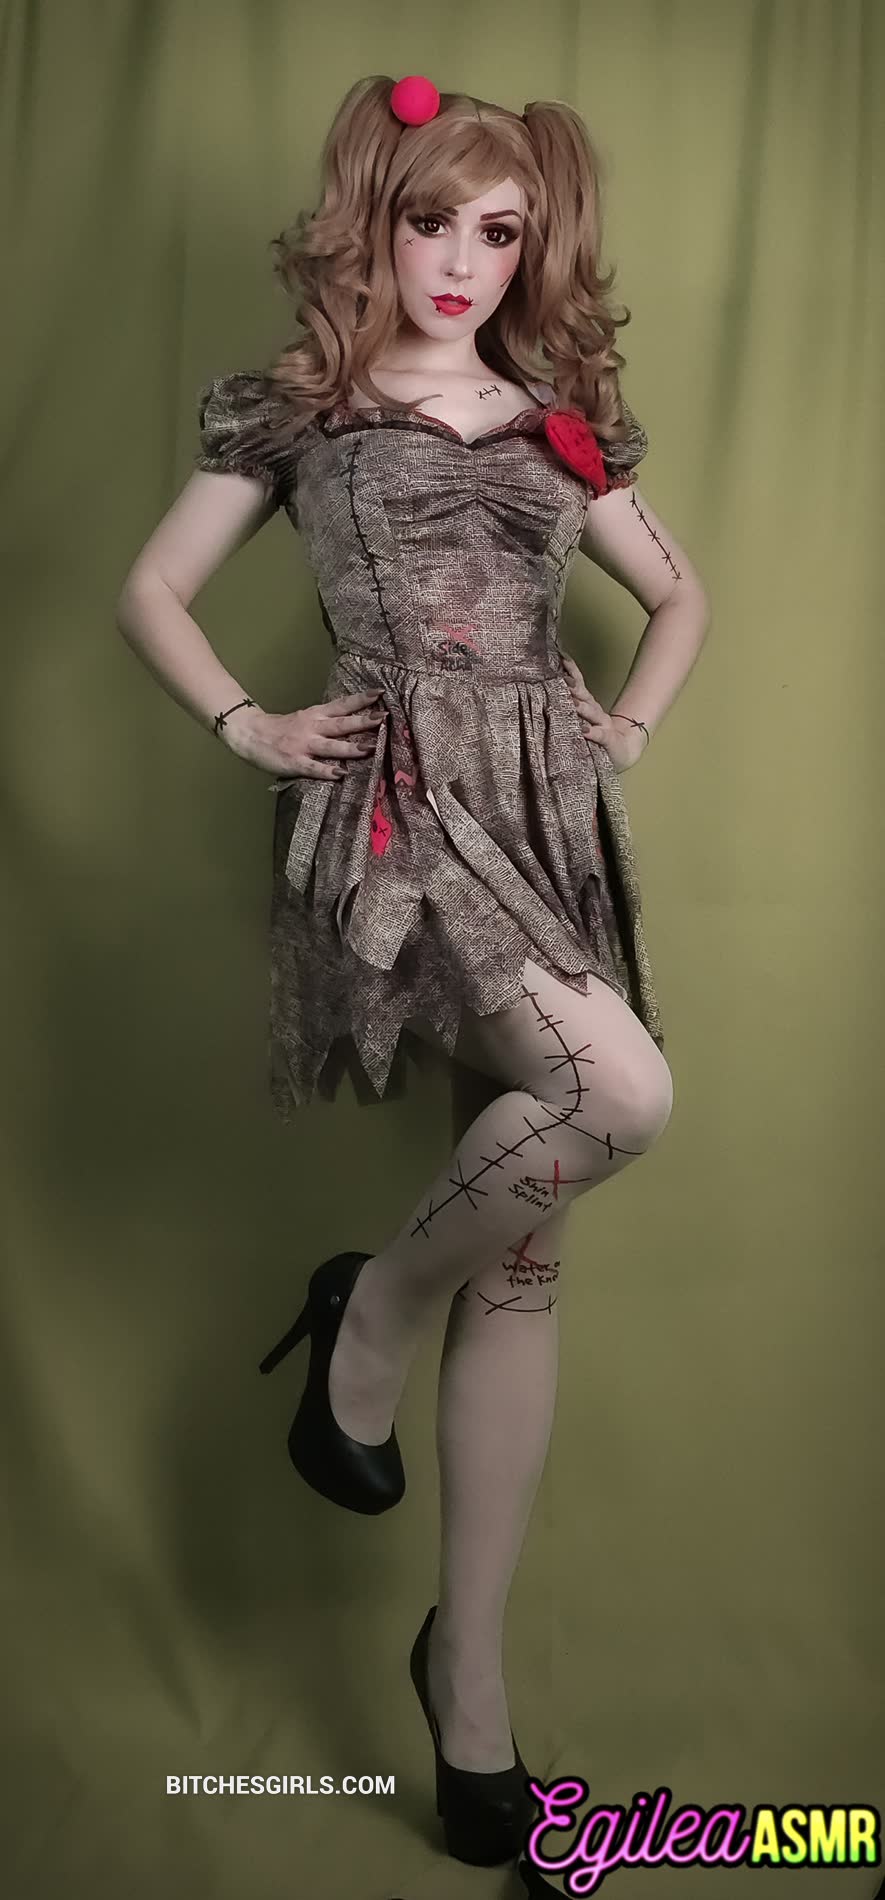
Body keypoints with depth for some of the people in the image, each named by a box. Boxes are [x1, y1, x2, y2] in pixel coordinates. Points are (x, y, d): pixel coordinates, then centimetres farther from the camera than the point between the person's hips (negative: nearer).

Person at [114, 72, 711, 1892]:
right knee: (623, 1092, -30)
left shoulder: (562, 424, 18)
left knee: (526, 1251, 1)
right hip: (396, 797, -4)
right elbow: (151, 594, 12)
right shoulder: (297, 410, 9)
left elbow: (682, 596, 28)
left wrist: (626, 731, 12)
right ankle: (366, 1317, 0)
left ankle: (470, 1667, 14)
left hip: (546, 812, 5)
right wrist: (252, 729, -2)